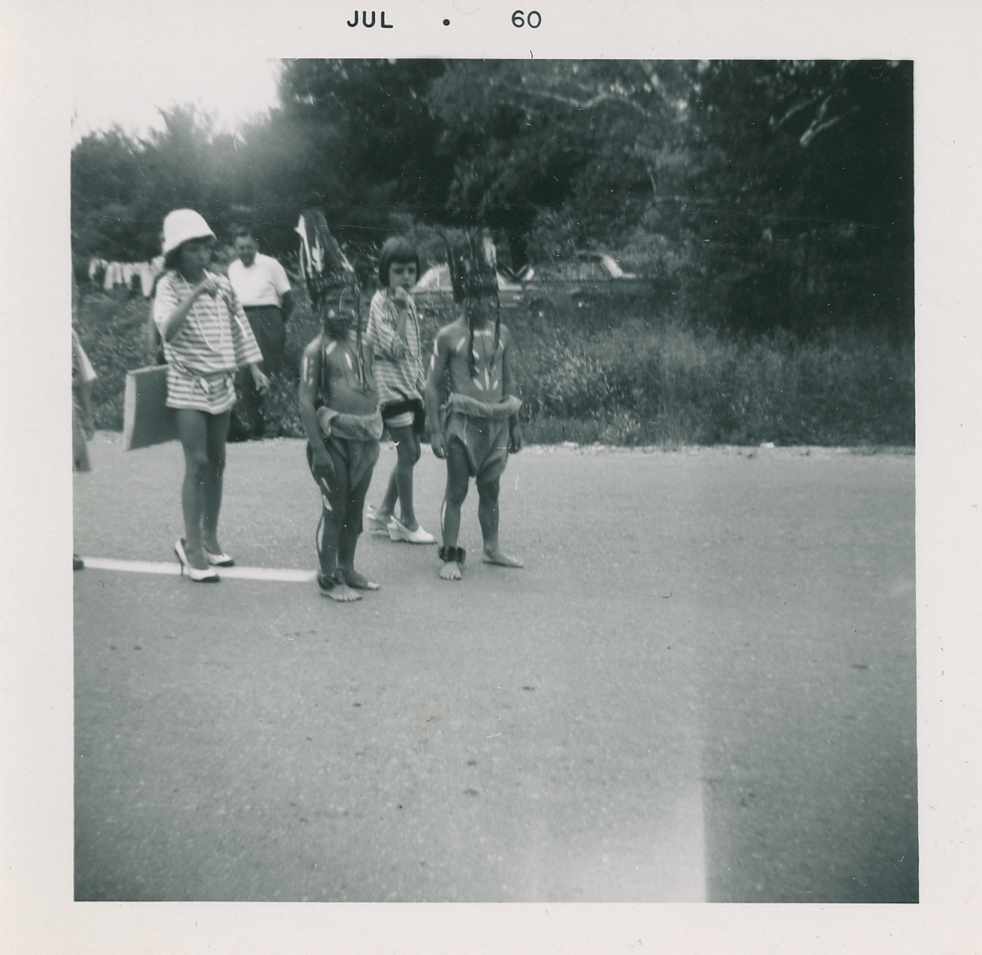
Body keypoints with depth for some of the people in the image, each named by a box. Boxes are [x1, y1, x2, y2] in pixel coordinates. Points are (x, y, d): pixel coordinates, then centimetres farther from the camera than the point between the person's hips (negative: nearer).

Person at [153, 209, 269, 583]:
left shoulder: (221, 283, 5)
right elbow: (167, 330, -28)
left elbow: (239, 326, 14)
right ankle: (191, 546, 1)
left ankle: (210, 539, 21)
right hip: (189, 386, -6)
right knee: (197, 464, -10)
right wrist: (195, 294, -36)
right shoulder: (169, 285, -11)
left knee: (216, 462, 10)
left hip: (221, 384, 6)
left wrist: (255, 368, 11)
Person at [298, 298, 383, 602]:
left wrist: (374, 435, 15)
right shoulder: (317, 350, -8)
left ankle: (347, 569, 27)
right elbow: (306, 402, -12)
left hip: (365, 438, 7)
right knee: (334, 509, -1)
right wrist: (318, 449, -18)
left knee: (355, 508, 14)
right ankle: (328, 578, 10)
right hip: (336, 438, -6)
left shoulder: (362, 344, 12)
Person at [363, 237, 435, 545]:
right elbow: (395, 349, -21)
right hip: (392, 386, -8)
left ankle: (383, 513, 24)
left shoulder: (409, 302, 12)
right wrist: (402, 309, -23)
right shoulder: (381, 303, -12)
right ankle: (408, 523, 6)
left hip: (411, 386, 8)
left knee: (410, 453, 11)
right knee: (408, 452, -5)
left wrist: (423, 384, 15)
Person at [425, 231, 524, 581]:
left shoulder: (502, 333, 6)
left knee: (490, 489, 15)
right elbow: (433, 385, -6)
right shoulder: (449, 336, -8)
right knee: (456, 491, 2)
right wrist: (435, 430, -10)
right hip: (462, 422, -4)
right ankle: (450, 556, 12)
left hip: (496, 422, 5)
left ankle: (492, 549, 28)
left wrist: (515, 424, 13)